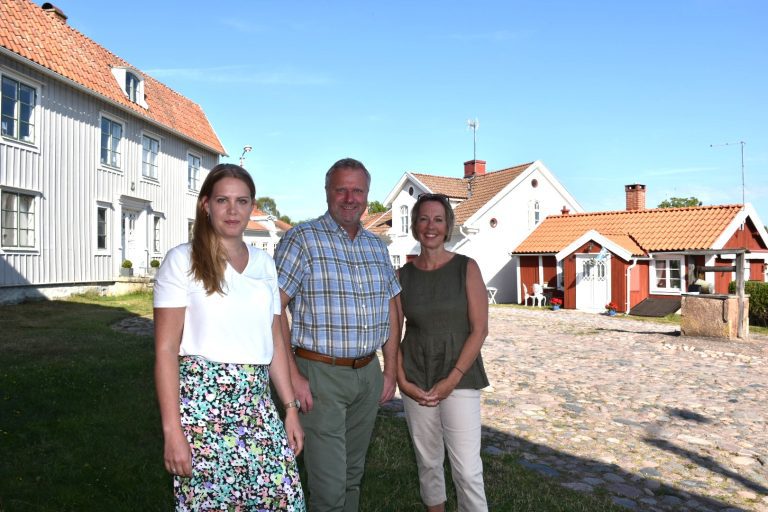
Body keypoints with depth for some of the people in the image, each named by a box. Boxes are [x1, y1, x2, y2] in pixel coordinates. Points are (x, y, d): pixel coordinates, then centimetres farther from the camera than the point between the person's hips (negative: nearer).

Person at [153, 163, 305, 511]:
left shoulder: (264, 263, 11)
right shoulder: (182, 260, -4)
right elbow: (166, 349, -7)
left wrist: (291, 408, 10)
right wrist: (172, 430, -13)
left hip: (256, 403, 5)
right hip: (202, 400, -4)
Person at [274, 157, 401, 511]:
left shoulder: (376, 246, 11)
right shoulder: (302, 239, -8)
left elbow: (390, 309, 16)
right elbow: (273, 309, -13)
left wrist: (390, 370, 11)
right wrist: (293, 376, -17)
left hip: (368, 374, 6)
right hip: (321, 375, -6)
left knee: (353, 475, 19)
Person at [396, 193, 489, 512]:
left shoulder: (467, 269, -3)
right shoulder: (403, 275, 3)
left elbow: (480, 329, -6)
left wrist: (452, 380, -11)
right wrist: (402, 381, -4)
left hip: (459, 378, -2)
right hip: (416, 382, 3)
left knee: (467, 470, -5)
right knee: (427, 461, 13)